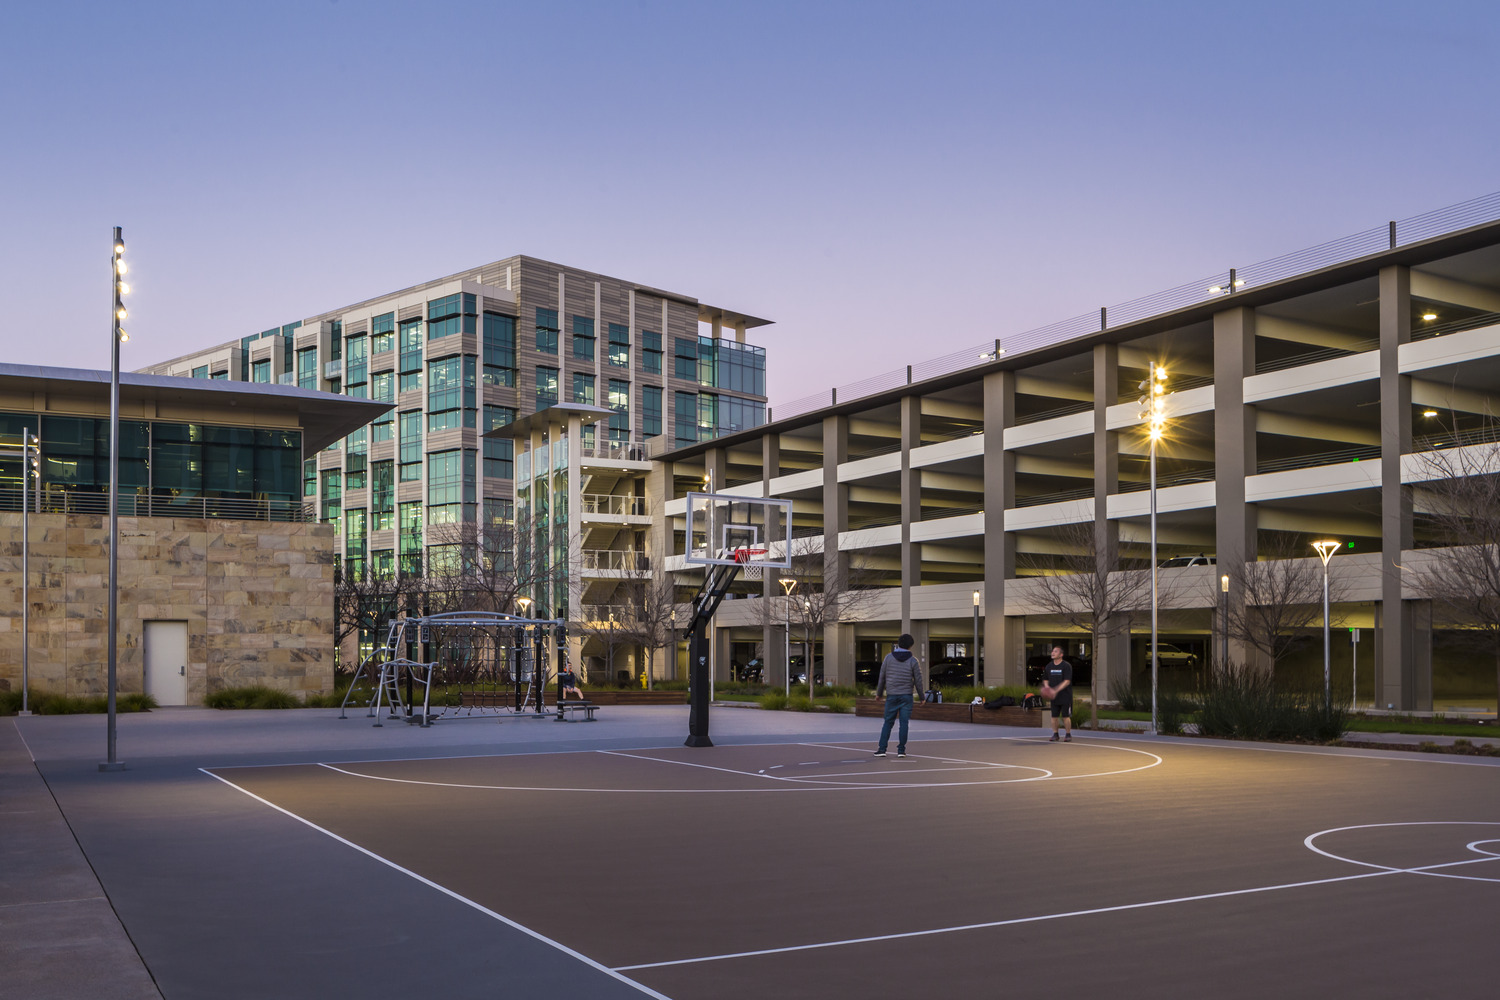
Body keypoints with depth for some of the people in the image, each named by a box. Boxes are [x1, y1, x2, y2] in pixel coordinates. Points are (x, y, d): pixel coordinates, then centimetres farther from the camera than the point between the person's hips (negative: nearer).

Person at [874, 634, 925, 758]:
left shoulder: (888, 658, 0)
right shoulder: (913, 661, -4)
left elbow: (882, 677, 4)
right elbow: (918, 680, -1)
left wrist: (879, 693, 15)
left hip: (892, 696, 1)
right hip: (907, 696, -1)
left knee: (888, 722, 7)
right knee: (904, 723, 3)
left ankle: (882, 749, 0)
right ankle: (901, 750, 2)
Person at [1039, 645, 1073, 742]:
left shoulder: (1066, 666, -9)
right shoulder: (1049, 666, 8)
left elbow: (1067, 681, -16)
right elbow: (1045, 679, 18)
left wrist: (1056, 690, -23)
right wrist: (1046, 687, -4)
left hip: (1065, 696, -5)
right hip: (1054, 697, 5)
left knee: (1065, 716, -2)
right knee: (1054, 716, 4)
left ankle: (1068, 735, 10)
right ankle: (1055, 734, 15)